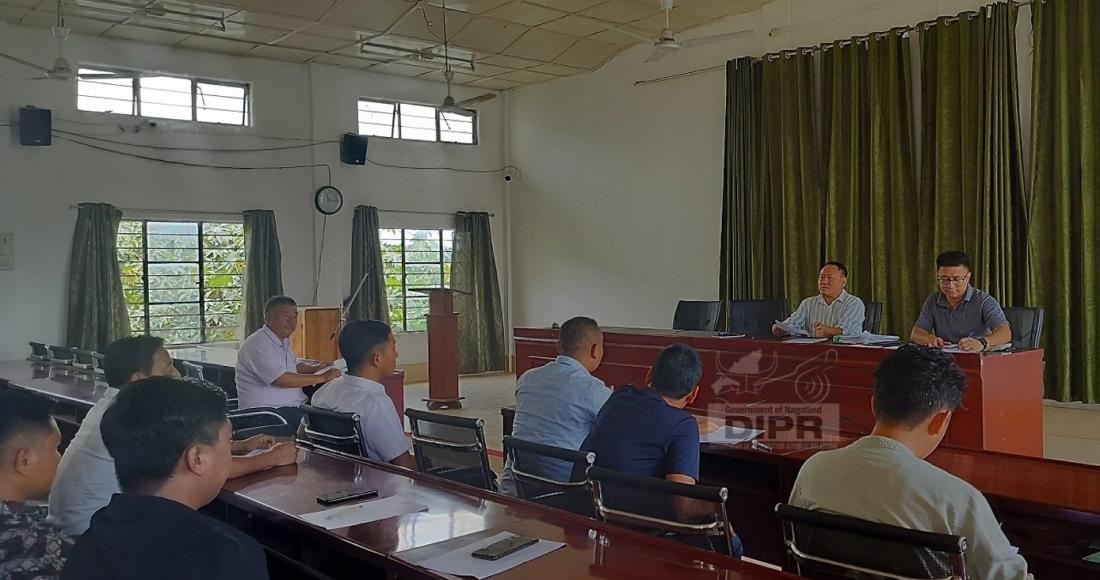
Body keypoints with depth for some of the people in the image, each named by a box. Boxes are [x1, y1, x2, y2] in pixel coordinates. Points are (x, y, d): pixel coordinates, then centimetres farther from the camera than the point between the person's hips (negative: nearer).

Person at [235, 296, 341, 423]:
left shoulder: (283, 341, 16)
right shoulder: (259, 344, -15)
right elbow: (282, 379, -24)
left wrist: (315, 368, 12)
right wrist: (323, 377, -20)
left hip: (293, 407, 9)